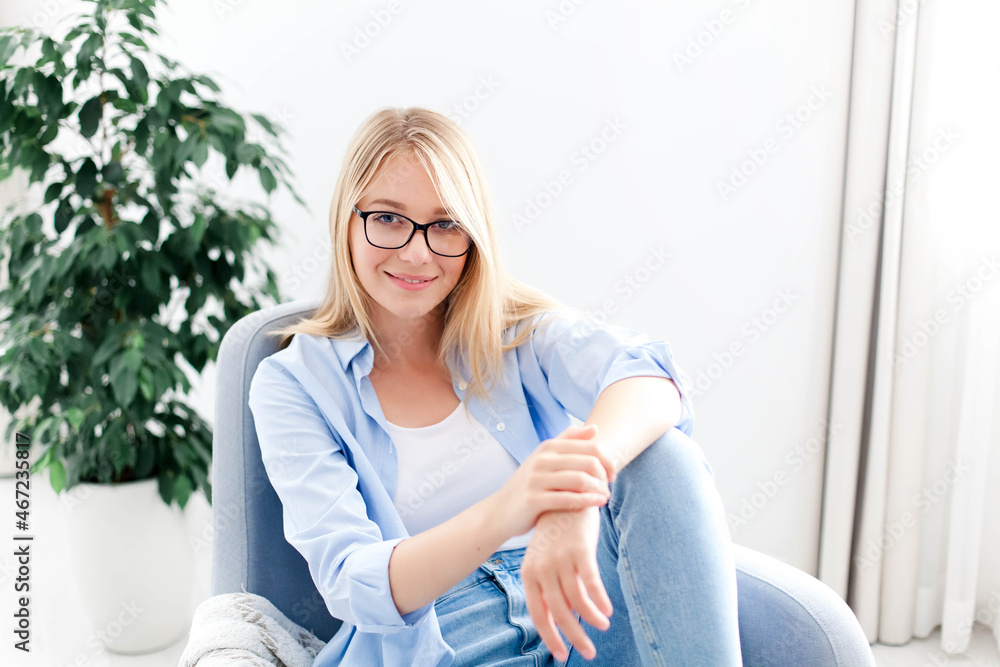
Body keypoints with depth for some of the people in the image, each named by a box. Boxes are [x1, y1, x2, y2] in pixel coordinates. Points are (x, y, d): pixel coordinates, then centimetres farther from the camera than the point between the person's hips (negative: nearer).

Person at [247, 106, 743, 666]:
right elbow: (352, 587, -15)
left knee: (659, 452, -24)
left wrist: (580, 488, -41)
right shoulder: (291, 384, -2)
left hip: (581, 621, 3)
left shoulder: (518, 326, 4)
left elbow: (651, 377, -18)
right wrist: (503, 514, -36)